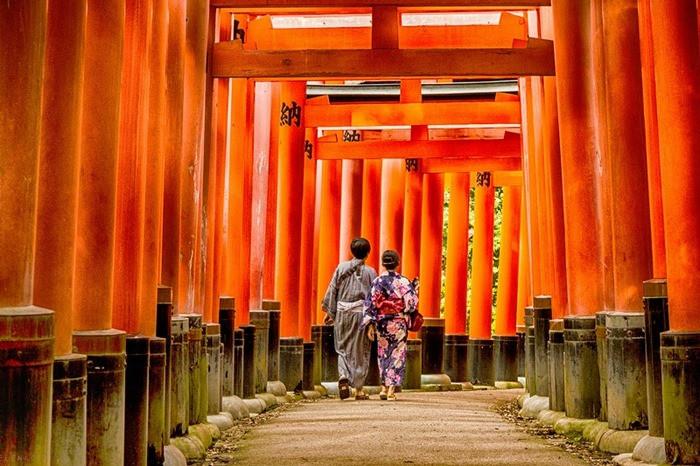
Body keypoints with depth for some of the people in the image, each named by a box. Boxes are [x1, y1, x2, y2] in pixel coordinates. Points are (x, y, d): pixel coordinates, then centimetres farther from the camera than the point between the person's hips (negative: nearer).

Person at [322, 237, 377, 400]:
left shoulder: (342, 267, 2)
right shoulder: (370, 272, -1)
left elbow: (332, 290, 3)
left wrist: (330, 312, 10)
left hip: (342, 313, 1)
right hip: (361, 313, -1)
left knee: (343, 349, 13)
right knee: (360, 352, 8)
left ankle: (343, 378, -10)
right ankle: (359, 389, 10)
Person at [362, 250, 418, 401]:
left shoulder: (377, 281, -2)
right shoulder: (403, 281, -7)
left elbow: (371, 304, -5)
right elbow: (412, 303, -9)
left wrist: (370, 325, -2)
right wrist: (413, 290, 11)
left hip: (382, 323, 2)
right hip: (399, 324, -2)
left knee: (383, 354, 16)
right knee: (397, 355, 4)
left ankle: (384, 388, 18)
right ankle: (391, 389, -1)